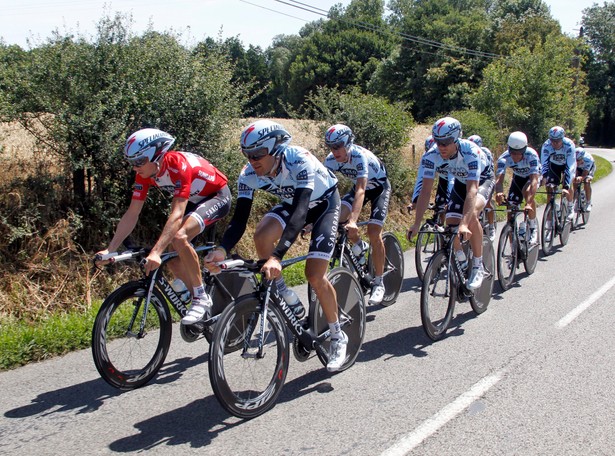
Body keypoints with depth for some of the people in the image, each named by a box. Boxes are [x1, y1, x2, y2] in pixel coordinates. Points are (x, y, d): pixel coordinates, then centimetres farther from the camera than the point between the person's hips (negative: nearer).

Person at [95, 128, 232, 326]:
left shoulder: (178, 165, -34)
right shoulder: (145, 172, -12)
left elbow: (177, 214, -42)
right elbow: (132, 214, -10)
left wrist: (155, 252, -50)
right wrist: (110, 249, -17)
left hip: (218, 196, -8)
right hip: (194, 200, 8)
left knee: (179, 237, -31)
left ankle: (201, 299, -16)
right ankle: (205, 309, 11)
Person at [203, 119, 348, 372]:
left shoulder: (299, 161, -38)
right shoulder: (249, 175, -22)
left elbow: (300, 212, -48)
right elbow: (239, 219, -24)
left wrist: (277, 257, -59)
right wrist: (222, 250, -44)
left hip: (324, 202, -5)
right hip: (293, 203, 5)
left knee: (315, 274, -16)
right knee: (262, 236, -26)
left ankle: (338, 337, 6)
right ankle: (290, 302, -6)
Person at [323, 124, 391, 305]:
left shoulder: (360, 156, -37)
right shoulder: (330, 161, -21)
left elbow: (360, 190, -47)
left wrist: (353, 221, -60)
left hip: (379, 186, -5)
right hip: (360, 186, 5)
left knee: (373, 232, -19)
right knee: (337, 217, -20)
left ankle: (379, 283, -5)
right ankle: (359, 246, 11)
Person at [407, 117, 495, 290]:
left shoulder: (470, 152, -40)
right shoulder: (431, 156, -28)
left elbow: (471, 191, -47)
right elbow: (425, 191, -28)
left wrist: (464, 224, -58)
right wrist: (417, 224, -36)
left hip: (483, 179, -5)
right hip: (460, 181, 5)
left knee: (471, 216, -32)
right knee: (451, 222, -11)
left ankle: (478, 266, -17)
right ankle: (460, 258, 21)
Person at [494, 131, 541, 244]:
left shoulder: (531, 155, -38)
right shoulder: (504, 158, -31)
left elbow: (534, 181, -46)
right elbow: (499, 179, -41)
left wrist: (529, 203, -59)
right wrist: (499, 193, -64)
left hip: (533, 176, -3)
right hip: (517, 177, 3)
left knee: (527, 191, -35)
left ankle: (533, 227, -16)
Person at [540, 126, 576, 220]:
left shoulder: (569, 145, -37)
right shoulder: (546, 145, -33)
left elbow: (570, 166, -40)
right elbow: (544, 164, -37)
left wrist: (566, 186, -48)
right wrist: (544, 178, -54)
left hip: (567, 164, -1)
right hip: (554, 165, 1)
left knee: (568, 186, -17)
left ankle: (570, 208, 7)